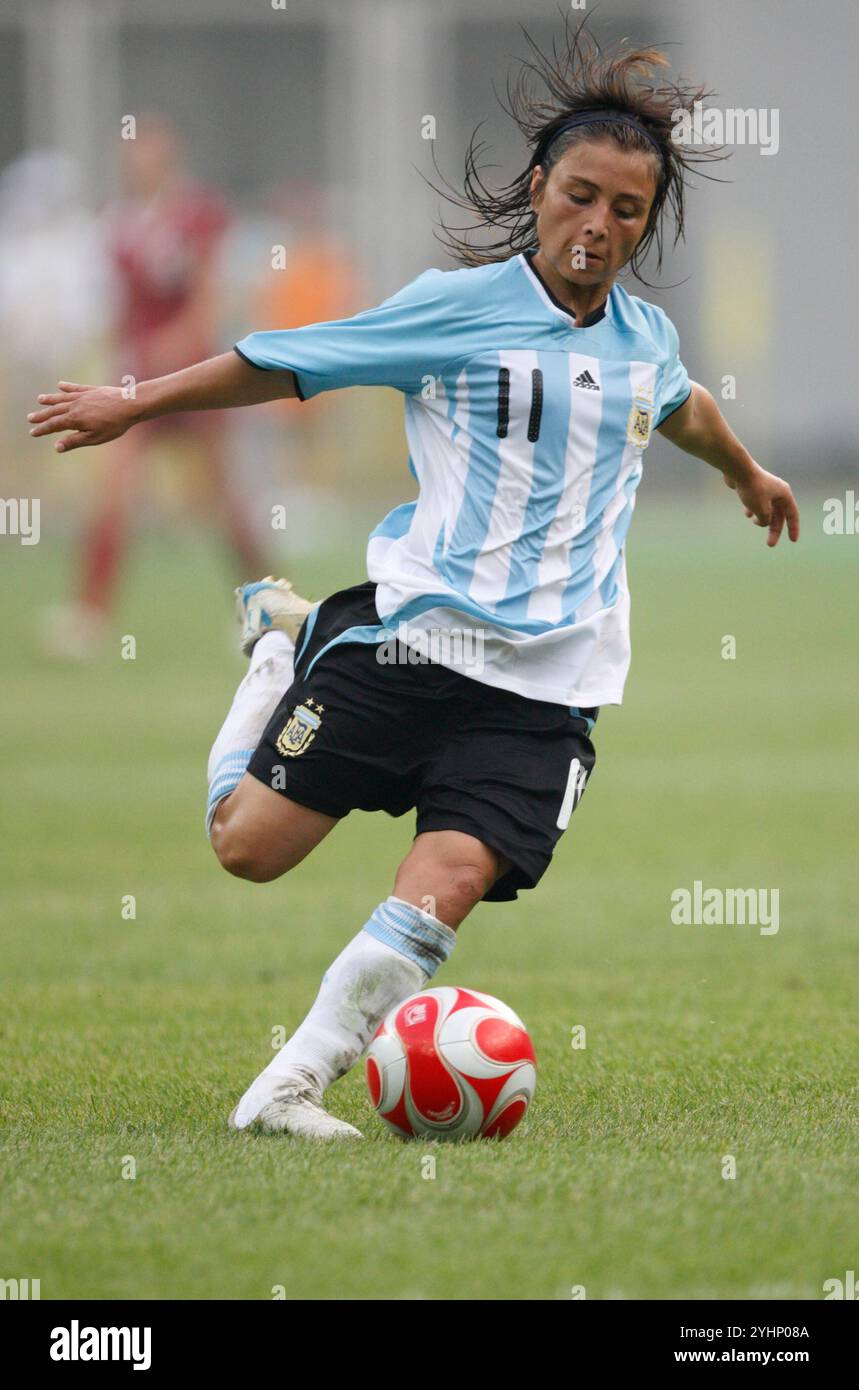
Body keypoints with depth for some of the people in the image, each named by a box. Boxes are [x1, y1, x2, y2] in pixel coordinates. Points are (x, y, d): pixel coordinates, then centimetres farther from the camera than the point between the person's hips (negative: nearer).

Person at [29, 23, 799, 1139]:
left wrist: (746, 474, 56)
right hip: (418, 631, -3)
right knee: (250, 845, -2)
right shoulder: (463, 306, -4)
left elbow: (682, 407, 38)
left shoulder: (645, 338, 12)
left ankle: (290, 1087, -12)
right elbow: (289, 363, 1)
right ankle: (282, 647, 27)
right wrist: (136, 406, 4)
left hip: (549, 683, 3)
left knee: (455, 876, -19)